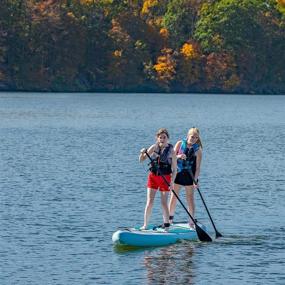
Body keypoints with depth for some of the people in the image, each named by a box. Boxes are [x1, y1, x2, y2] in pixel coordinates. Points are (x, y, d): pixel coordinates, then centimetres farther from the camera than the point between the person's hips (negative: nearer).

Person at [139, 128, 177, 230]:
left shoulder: (171, 151, -8)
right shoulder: (154, 147, 0)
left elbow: (174, 169, -6)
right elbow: (141, 160, 4)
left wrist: (172, 182, -17)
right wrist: (142, 153, -18)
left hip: (165, 178, -2)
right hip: (153, 176, 2)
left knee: (164, 203, 1)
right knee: (149, 202, -2)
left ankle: (166, 225, 14)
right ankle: (145, 225, 2)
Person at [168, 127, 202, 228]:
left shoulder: (197, 149, -6)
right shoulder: (180, 143, -2)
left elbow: (198, 167, -10)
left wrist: (195, 180, -19)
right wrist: (178, 156, -22)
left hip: (189, 176, -1)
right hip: (177, 173, 1)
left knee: (190, 199, -1)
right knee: (173, 197, 6)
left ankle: (191, 222, 5)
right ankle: (170, 219, 19)